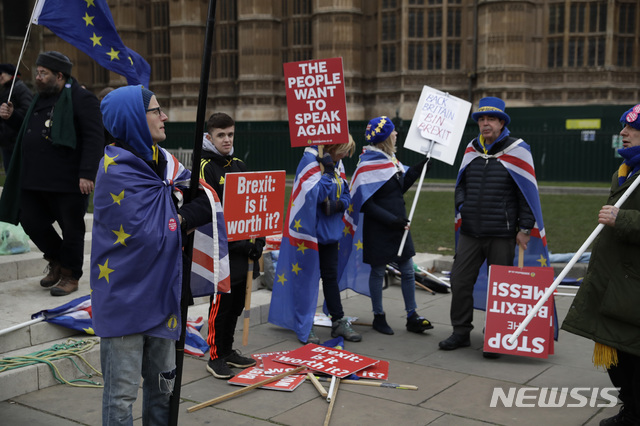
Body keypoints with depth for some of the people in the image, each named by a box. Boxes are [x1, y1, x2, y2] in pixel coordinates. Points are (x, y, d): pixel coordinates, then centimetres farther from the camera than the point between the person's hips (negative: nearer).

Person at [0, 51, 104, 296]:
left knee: (71, 228, 4)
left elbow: (94, 138, -16)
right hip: (35, 180, 8)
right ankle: (57, 260, 33)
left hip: (68, 181, -8)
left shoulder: (81, 99, -9)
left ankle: (71, 276, 20)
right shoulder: (41, 99, 18)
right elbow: (28, 132, 28)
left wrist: (87, 174, -23)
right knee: (31, 222, 10)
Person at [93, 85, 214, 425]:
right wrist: (183, 218, -8)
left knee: (163, 382, 18)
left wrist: (176, 209, -10)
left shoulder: (161, 160, 8)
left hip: (161, 291, 8)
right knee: (122, 391, 3)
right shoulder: (118, 169, -17)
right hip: (125, 297, -8)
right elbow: (146, 234, -22)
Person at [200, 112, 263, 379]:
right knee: (221, 300, -1)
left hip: (241, 246, 7)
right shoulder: (205, 167, -9)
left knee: (237, 301, 14)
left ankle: (228, 350, 28)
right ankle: (216, 357, 12)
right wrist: (238, 244, -17)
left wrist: (258, 238, 6)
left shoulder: (239, 166, 13)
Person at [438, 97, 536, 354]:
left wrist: (525, 228, -8)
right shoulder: (471, 149, 9)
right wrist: (461, 205, 10)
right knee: (460, 281, 6)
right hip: (470, 232, 5)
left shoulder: (517, 150, -5)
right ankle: (461, 332, 20)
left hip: (502, 235, -4)